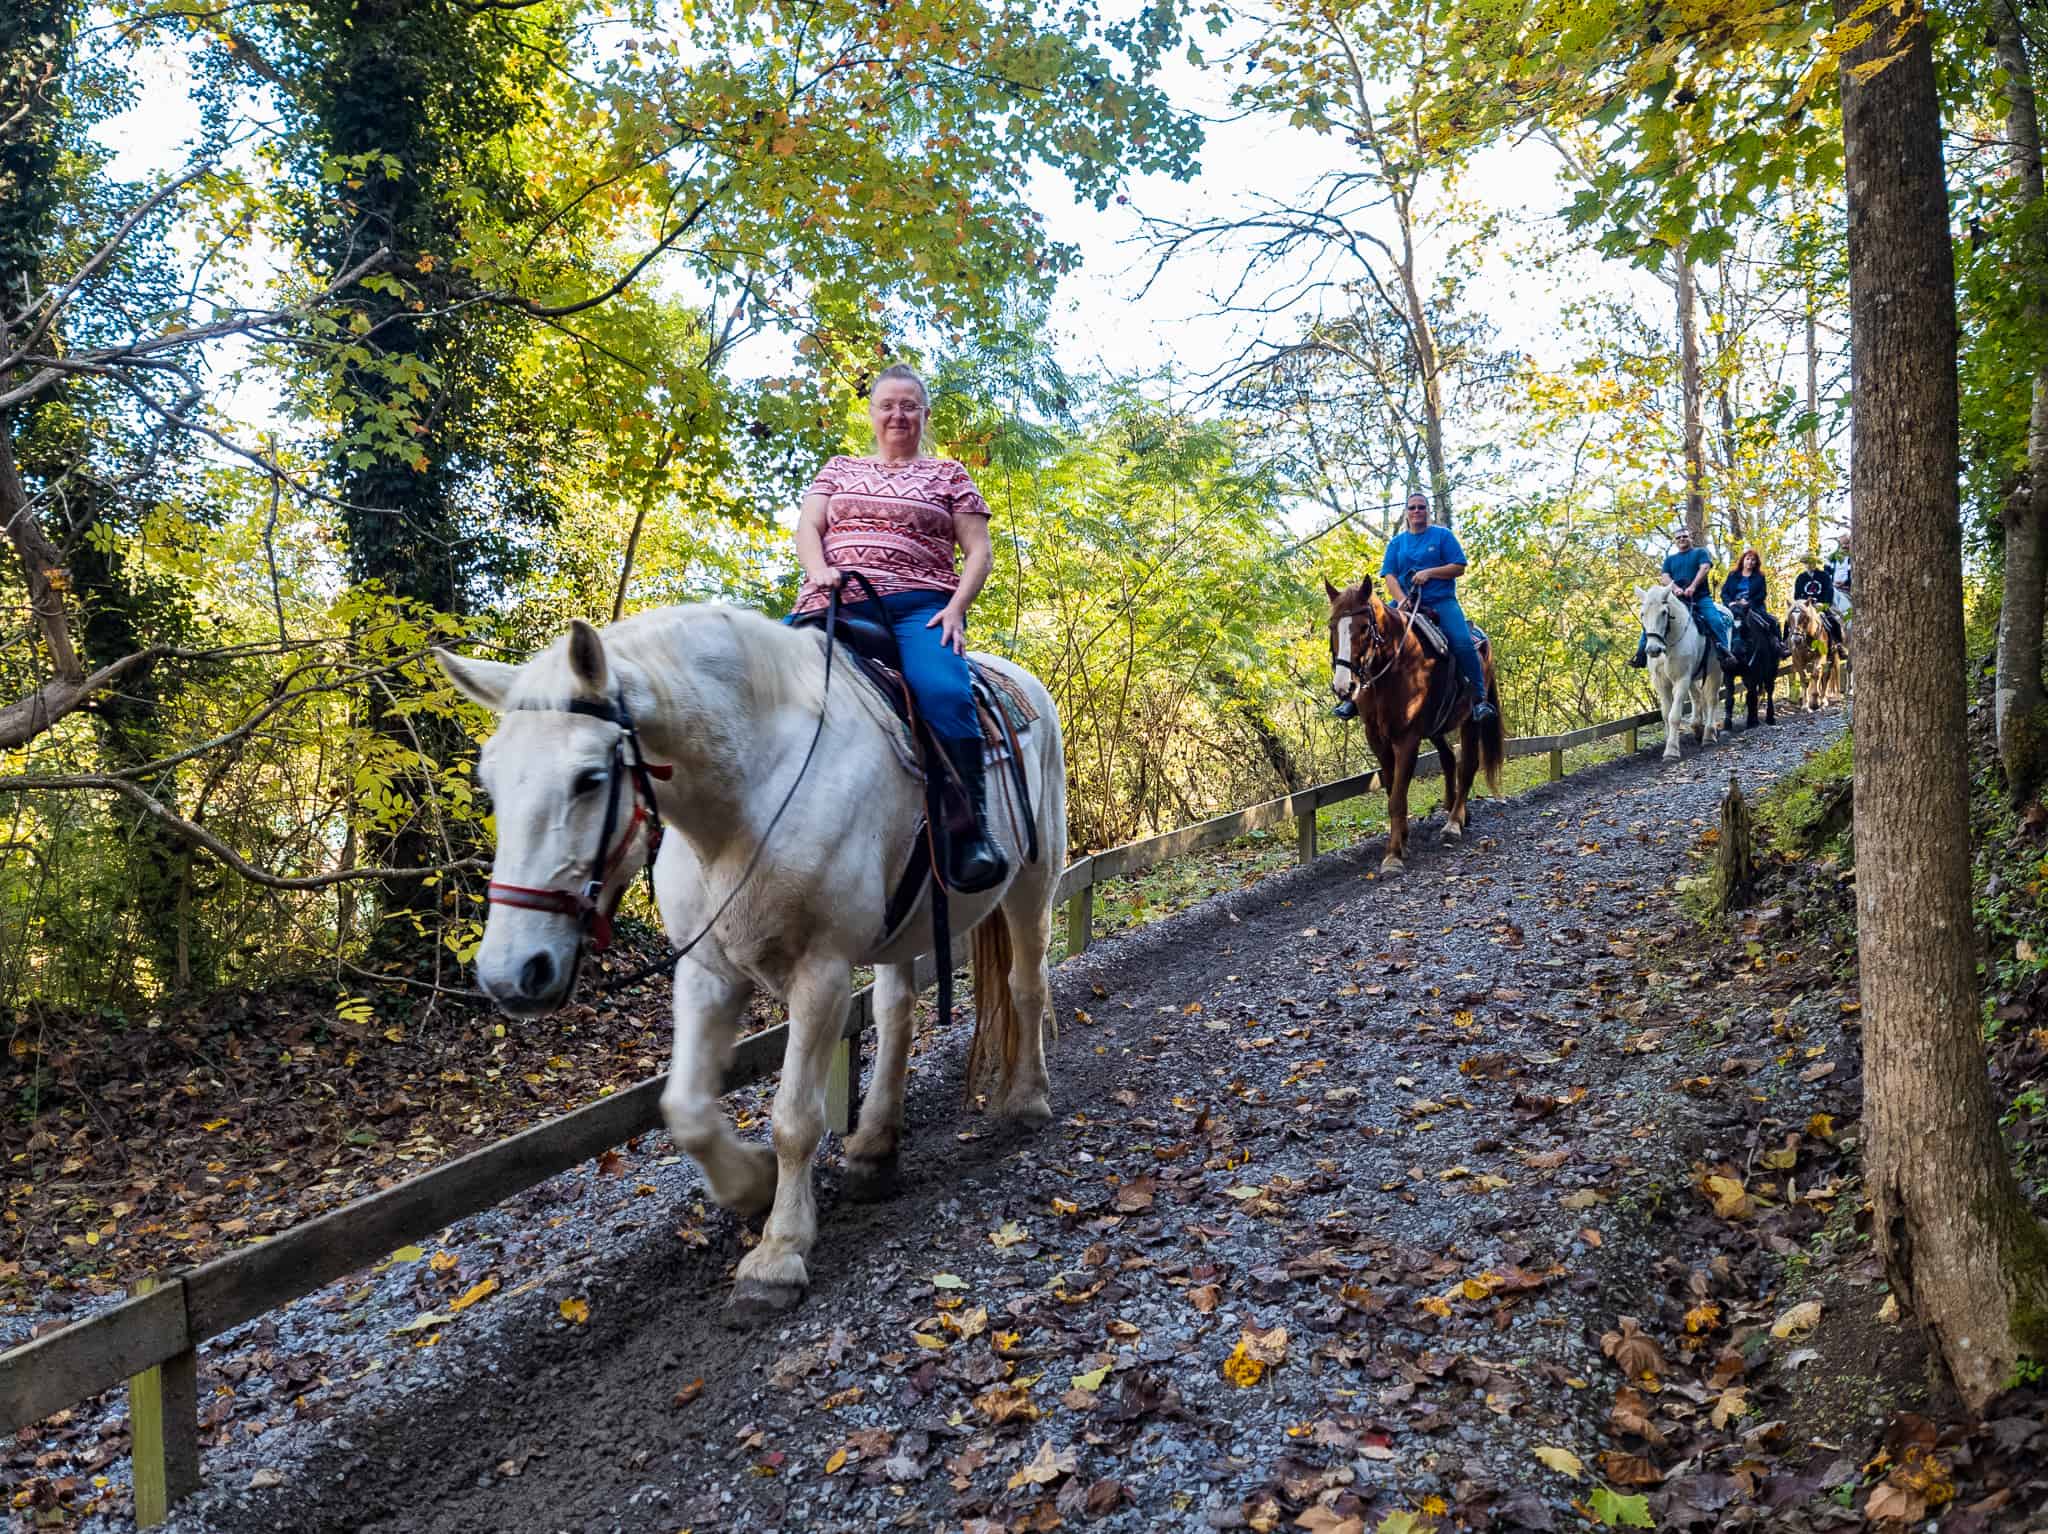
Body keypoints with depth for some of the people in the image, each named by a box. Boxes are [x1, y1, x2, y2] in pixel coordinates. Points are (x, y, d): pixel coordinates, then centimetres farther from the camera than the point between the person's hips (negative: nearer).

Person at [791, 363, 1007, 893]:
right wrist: (820, 570, -11)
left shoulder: (947, 475, 19)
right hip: (837, 604, 2)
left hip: (919, 607, -2)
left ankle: (970, 837, -35)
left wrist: (955, 609, -7)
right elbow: (807, 528, 13)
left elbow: (978, 551, 11)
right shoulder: (838, 470, 26)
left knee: (944, 693, -34)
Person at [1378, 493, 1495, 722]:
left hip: (1441, 601, -2)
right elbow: (1389, 575, 5)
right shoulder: (1397, 542, 16)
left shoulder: (1443, 535, 10)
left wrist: (1429, 572, -13)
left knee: (1463, 643, -25)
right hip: (1406, 603, 2)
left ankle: (1479, 699, -17)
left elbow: (1459, 568, 2)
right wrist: (1401, 599, -14)